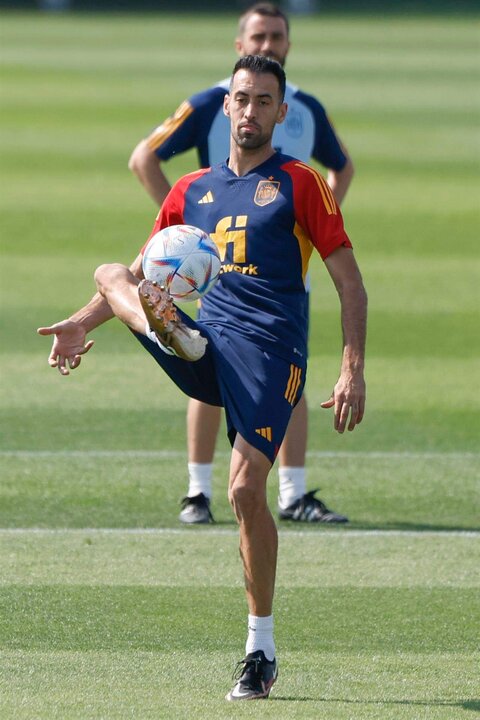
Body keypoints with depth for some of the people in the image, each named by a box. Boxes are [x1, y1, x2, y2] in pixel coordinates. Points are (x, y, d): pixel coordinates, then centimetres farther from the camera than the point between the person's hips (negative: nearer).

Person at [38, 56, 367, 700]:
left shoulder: (300, 183, 5)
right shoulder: (193, 190, 20)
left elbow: (350, 284, 1)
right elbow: (140, 271, 25)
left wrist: (353, 372, -10)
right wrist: (83, 323, 7)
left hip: (269, 350, -5)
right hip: (205, 346, 5)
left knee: (245, 489, -17)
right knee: (111, 274, -14)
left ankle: (261, 648, -5)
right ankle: (173, 334, -49)